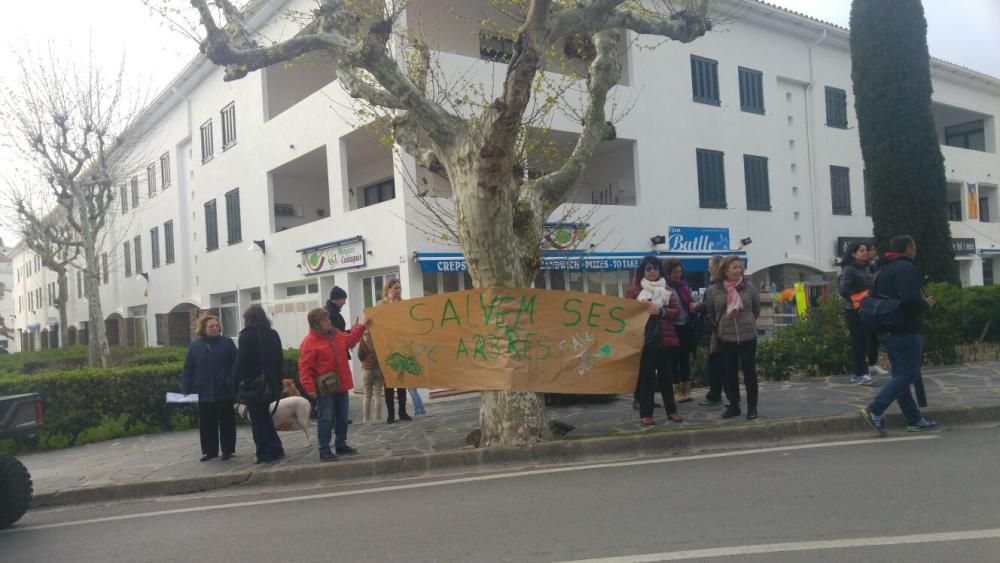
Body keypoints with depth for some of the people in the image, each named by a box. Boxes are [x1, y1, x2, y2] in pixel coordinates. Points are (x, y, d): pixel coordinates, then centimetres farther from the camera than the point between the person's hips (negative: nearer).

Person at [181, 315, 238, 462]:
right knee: (206, 424, 8)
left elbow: (236, 365, -6)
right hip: (204, 393, 2)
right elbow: (188, 370, 3)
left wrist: (233, 382, -17)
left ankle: (227, 449, 18)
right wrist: (186, 390, -2)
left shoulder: (227, 343, -3)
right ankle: (210, 451, 20)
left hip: (224, 392, -2)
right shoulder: (195, 346, 2)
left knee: (226, 422, 7)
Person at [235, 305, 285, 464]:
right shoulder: (273, 334, 9)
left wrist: (238, 385, -7)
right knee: (265, 416, 18)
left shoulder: (247, 335, -9)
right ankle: (276, 449, 16)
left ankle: (265, 454, 0)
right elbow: (280, 360, 12)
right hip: (271, 383, 6)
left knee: (257, 420, 1)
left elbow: (241, 362, -12)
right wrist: (277, 382, 17)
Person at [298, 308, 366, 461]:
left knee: (342, 418, 16)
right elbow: (304, 367, -18)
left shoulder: (336, 334, 7)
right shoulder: (309, 342, -16)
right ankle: (324, 451, 4)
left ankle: (341, 445, 29)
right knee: (326, 420, -4)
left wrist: (361, 327, 18)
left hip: (341, 385, 8)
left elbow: (350, 340, 27)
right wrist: (310, 387, -24)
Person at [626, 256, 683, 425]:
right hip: (645, 338, -3)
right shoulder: (635, 289, 5)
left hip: (665, 338, 3)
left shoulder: (666, 289, 13)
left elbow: (677, 310, 4)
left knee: (665, 374, 10)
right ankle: (645, 414, 1)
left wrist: (661, 311, -12)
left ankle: (671, 410, 18)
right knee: (646, 376, -3)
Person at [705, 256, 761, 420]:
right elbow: (710, 314, 11)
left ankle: (752, 407, 14)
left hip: (748, 337, -1)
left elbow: (757, 310, 11)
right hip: (726, 339, 1)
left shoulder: (749, 287, -1)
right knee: (729, 374, 6)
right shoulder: (714, 290, -2)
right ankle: (733, 406, 19)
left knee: (749, 373, 4)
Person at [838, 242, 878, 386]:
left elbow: (870, 287, 20)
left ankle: (856, 373, 17)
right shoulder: (849, 269, -11)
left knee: (866, 341, 10)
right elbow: (842, 290, -17)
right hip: (854, 311, -8)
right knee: (859, 342, -6)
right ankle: (860, 374, -1)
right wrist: (857, 299, -15)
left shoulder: (865, 268, 14)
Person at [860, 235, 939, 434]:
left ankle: (914, 419, 16)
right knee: (907, 374, -6)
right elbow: (910, 299, -26)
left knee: (899, 374, 10)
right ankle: (874, 410, -13)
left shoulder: (884, 270, 17)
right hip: (905, 331, -10)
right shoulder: (906, 268, -13)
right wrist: (926, 304, -5)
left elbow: (875, 298, 21)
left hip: (887, 331, 10)